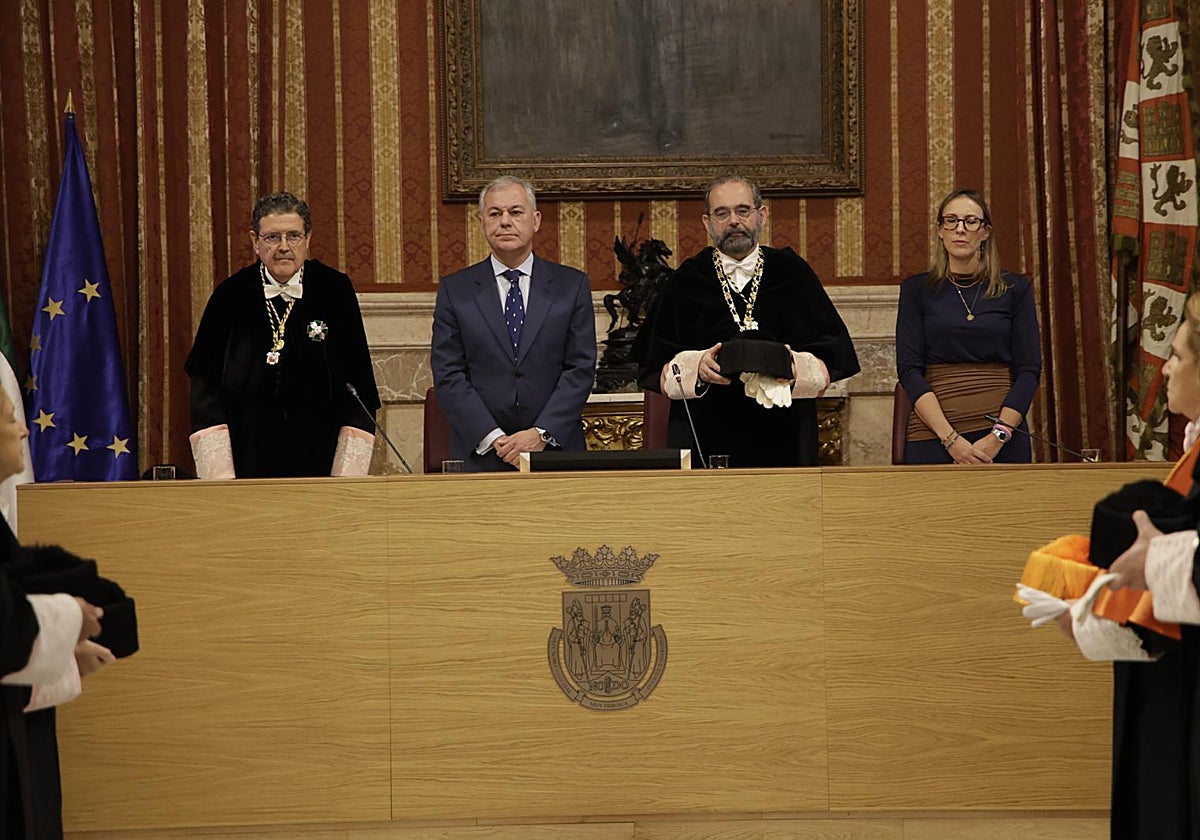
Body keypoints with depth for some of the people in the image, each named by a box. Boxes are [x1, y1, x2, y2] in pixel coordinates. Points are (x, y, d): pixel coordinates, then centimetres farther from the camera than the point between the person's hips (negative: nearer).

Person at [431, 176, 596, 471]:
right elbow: (448, 375, 0)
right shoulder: (455, 290, 6)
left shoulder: (572, 286, 6)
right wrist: (492, 438, -11)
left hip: (555, 450, 0)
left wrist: (542, 434, -11)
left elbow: (581, 368, 1)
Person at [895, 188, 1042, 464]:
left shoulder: (1015, 289, 6)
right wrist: (950, 439, -13)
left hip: (1004, 434, 1)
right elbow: (908, 369, -2)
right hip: (934, 436, 0)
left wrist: (998, 436, -12)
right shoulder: (917, 289, 5)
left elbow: (1029, 369, 1)